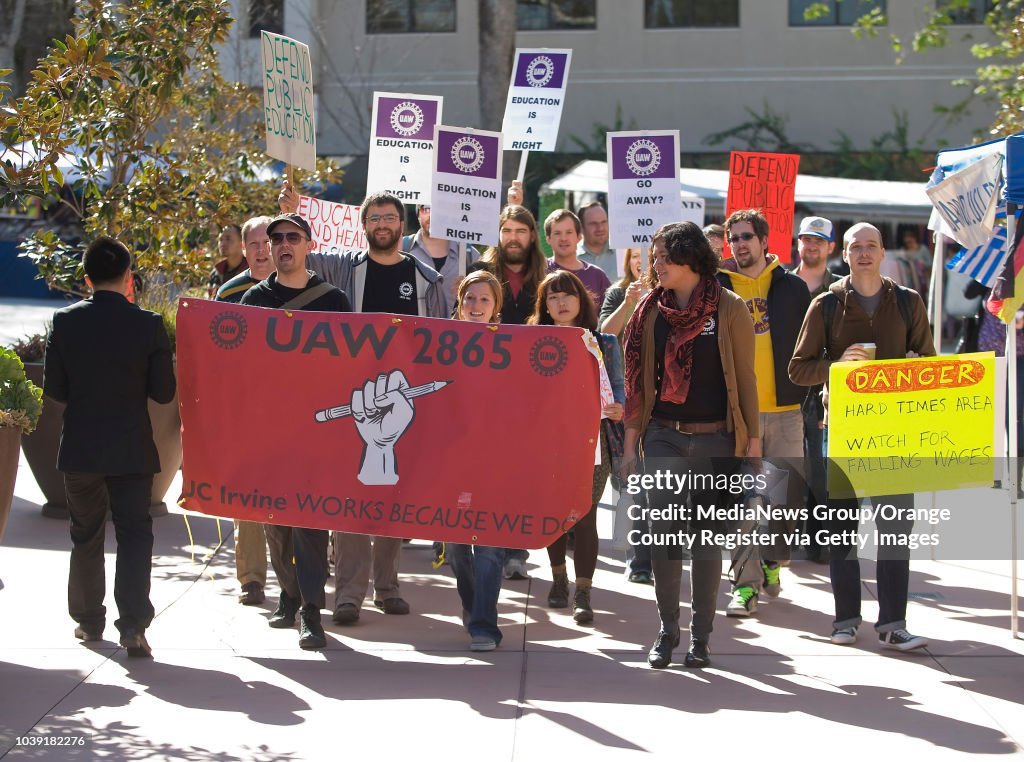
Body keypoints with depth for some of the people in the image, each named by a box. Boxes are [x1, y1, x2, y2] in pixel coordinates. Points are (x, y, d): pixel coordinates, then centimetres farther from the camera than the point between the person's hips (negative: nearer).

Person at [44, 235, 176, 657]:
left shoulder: (64, 322, -6)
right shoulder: (148, 325, -10)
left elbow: (53, 388, -1)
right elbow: (164, 392, -5)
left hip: (80, 448, 2)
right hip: (132, 448, -2)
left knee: (85, 536, 16)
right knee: (134, 534, 2)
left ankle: (88, 620, 26)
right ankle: (133, 625, -10)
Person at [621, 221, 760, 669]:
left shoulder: (729, 309, -2)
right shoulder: (651, 311, 6)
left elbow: (745, 377, 0)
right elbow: (638, 381, 9)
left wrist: (753, 440, -3)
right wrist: (630, 444, 6)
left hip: (715, 439, -2)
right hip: (663, 437, 2)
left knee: (708, 535, 4)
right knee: (663, 531, -3)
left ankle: (700, 635, 13)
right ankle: (667, 630, 8)